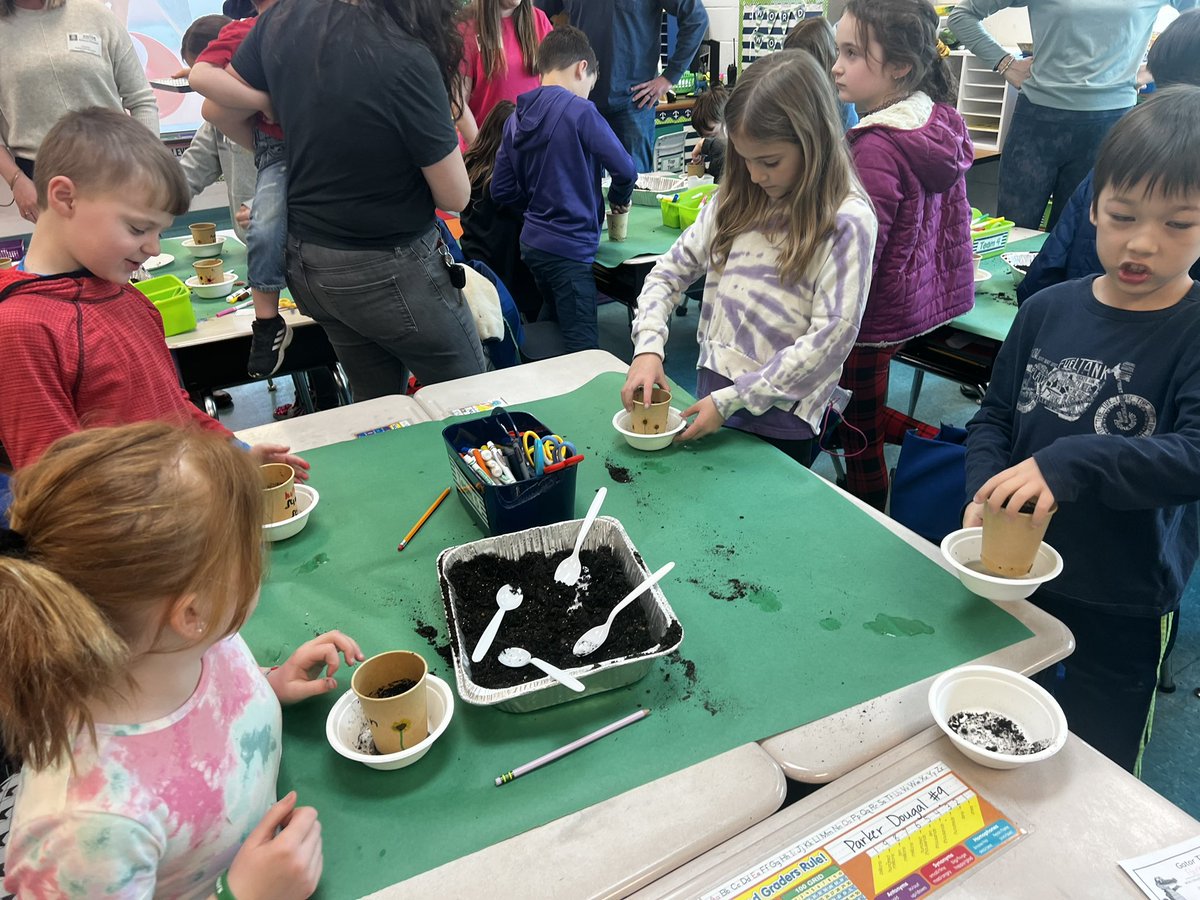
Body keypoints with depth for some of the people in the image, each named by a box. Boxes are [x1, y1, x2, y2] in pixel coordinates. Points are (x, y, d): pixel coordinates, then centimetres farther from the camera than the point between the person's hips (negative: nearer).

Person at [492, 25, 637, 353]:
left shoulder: (516, 118, 7)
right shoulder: (579, 110, -12)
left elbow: (501, 190, 8)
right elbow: (625, 170, -14)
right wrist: (618, 200, 6)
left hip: (532, 241, 8)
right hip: (568, 247, -8)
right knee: (585, 352, -5)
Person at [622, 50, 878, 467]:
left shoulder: (846, 221, -14)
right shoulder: (736, 200, 3)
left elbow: (831, 337, -18)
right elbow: (670, 271, 6)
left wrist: (730, 401, -19)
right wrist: (648, 346, -12)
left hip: (780, 419, -5)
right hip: (712, 390, 5)